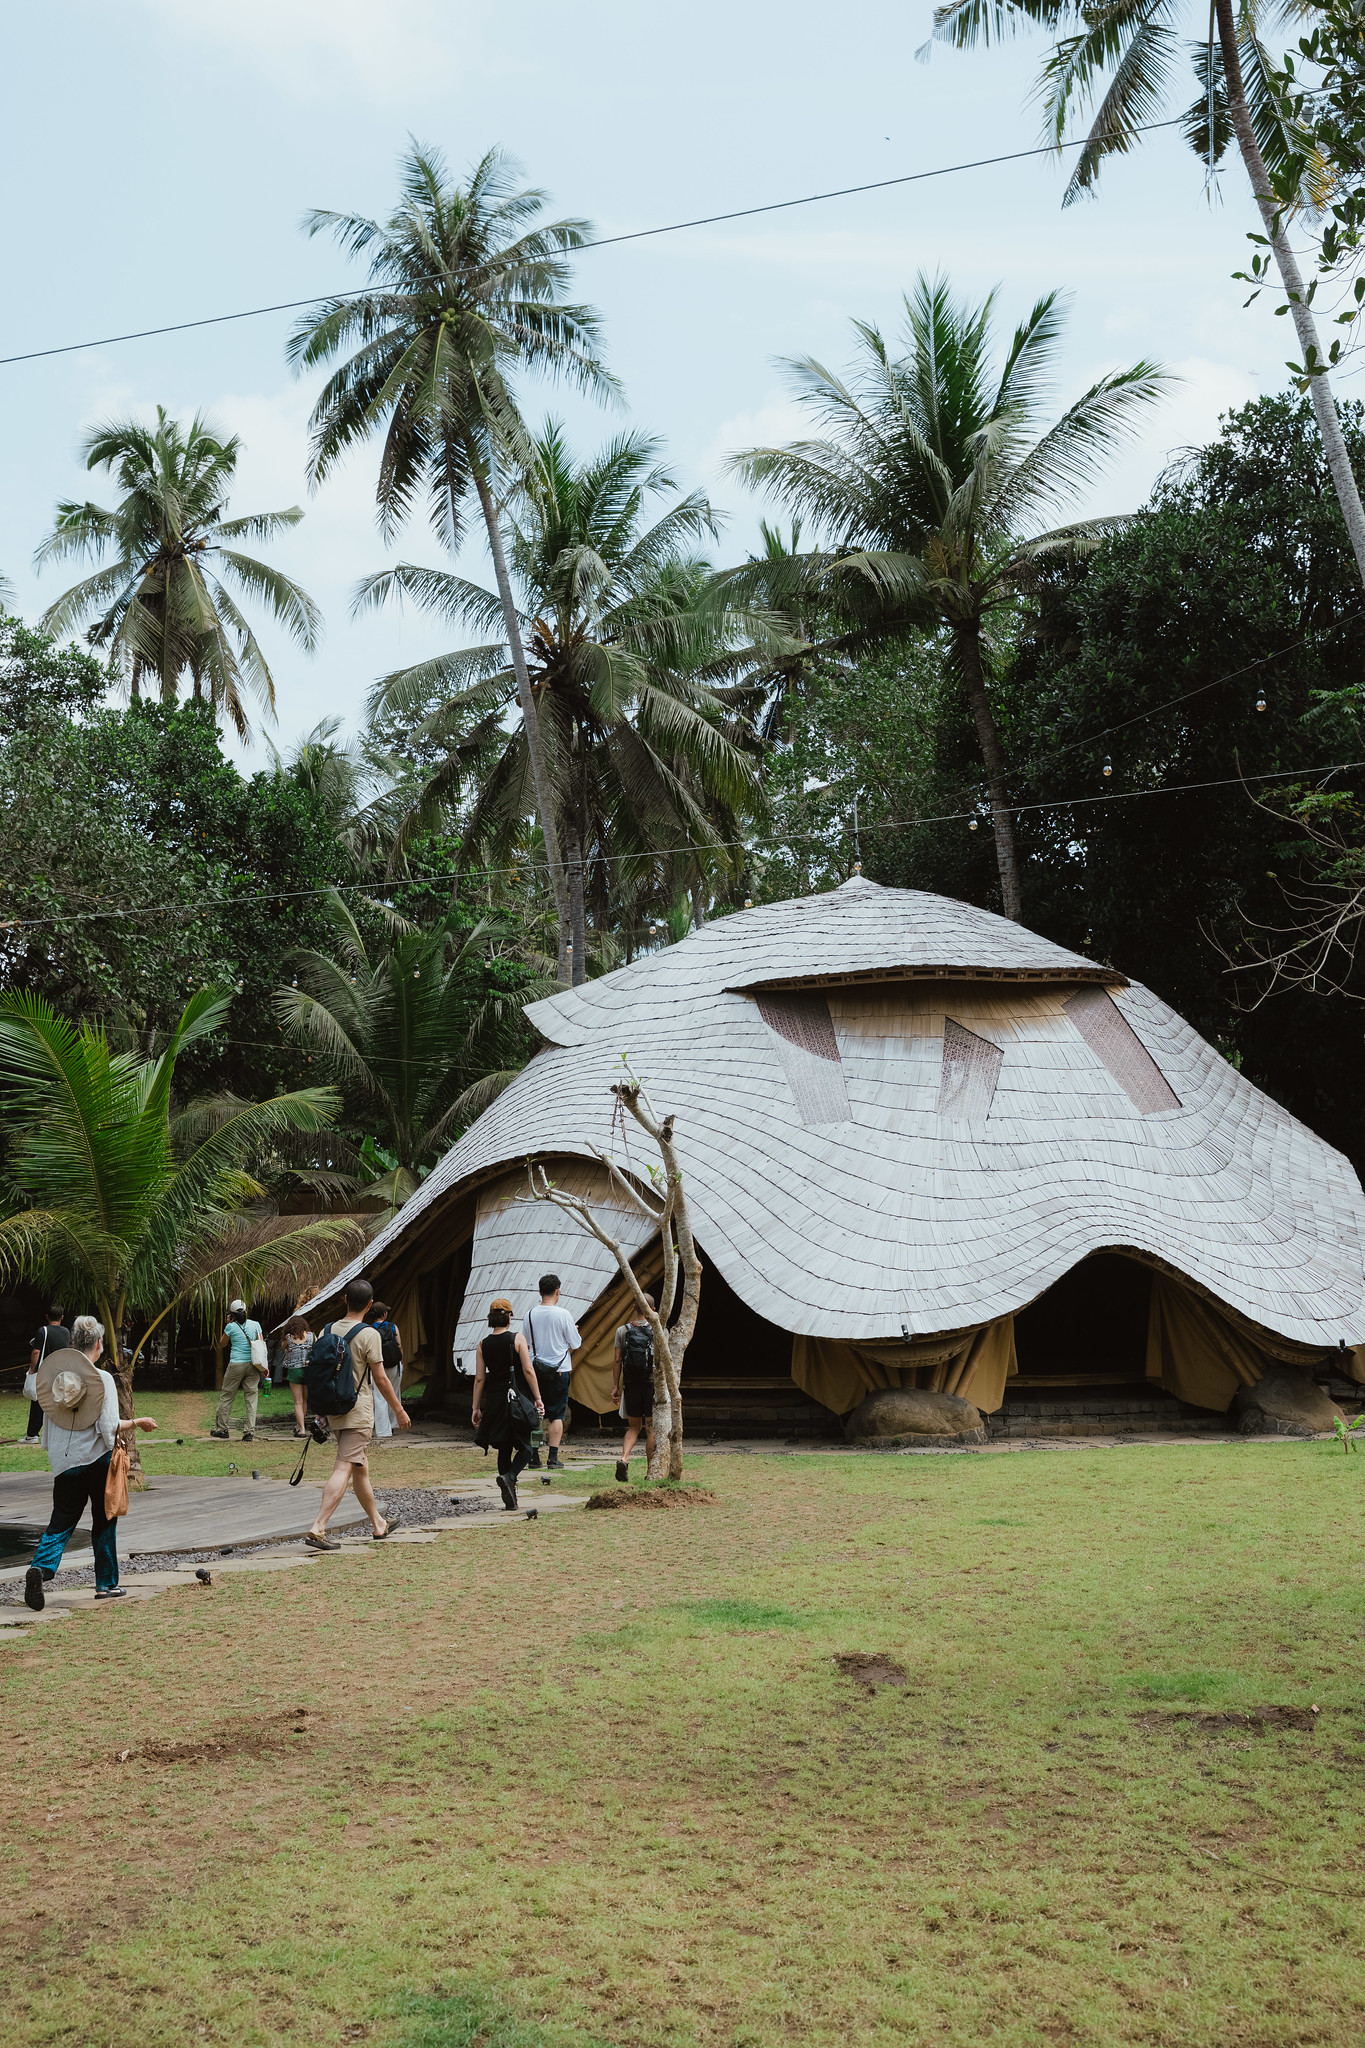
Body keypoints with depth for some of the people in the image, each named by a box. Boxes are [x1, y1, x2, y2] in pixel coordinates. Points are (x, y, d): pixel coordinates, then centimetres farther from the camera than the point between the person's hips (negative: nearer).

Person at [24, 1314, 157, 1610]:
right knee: (104, 1522, 11)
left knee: (61, 1521, 9)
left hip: (64, 1462, 4)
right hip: (98, 1460, -4)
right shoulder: (102, 1378, -13)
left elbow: (47, 1425, 8)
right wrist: (136, 1422, -3)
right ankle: (106, 1585, 17)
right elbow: (109, 1429, -18)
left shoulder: (54, 1375, 1)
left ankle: (40, 1568, -16)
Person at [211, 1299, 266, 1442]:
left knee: (226, 1396, 12)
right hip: (252, 1365, 3)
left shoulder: (231, 1327, -4)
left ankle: (221, 1429, 19)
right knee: (251, 1398, 4)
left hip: (236, 1365, -3)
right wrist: (264, 1366, 3)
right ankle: (249, 1432, 0)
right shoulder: (255, 1325, 3)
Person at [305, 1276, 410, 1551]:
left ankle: (378, 1524, 29)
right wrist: (399, 1410, 0)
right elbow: (381, 1379, -11)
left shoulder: (328, 1330, 6)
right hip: (358, 1412, -7)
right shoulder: (369, 1335, -13)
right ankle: (318, 1529, -18)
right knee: (344, 1469, -9)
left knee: (360, 1468, 17)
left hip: (335, 1408, 7)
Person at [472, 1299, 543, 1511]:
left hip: (494, 1400, 3)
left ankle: (510, 1501, 11)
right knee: (524, 1447, 8)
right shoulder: (517, 1338, -7)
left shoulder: (483, 1345, 2)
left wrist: (476, 1408, 8)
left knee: (504, 1449, 12)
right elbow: (528, 1370, -11)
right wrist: (538, 1398, -6)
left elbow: (479, 1379, 2)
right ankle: (508, 1477, -20)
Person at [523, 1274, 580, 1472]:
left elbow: (527, 1342, 11)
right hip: (559, 1370, -3)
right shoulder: (563, 1314, -11)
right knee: (557, 1414, 4)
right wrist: (574, 1331, 16)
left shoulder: (531, 1315, 0)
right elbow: (575, 1344, -4)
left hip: (536, 1368, 3)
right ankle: (553, 1457, 0)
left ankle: (533, 1456, 7)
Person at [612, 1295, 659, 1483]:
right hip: (652, 1383, -2)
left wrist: (615, 1386, 6)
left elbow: (616, 1360, 1)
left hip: (631, 1384, 2)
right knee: (651, 1429, 6)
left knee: (633, 1427, 14)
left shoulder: (622, 1330, 2)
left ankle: (624, 1458, -10)